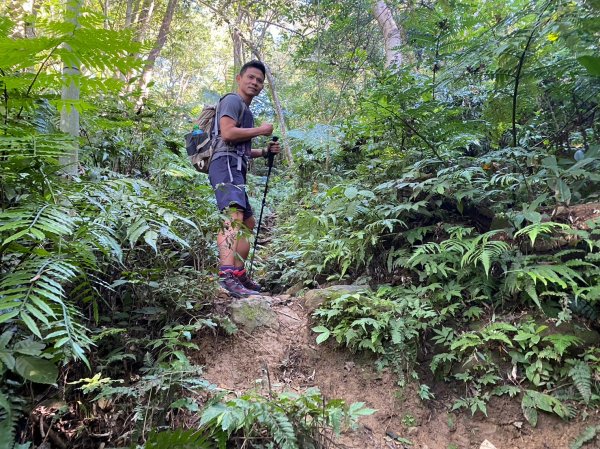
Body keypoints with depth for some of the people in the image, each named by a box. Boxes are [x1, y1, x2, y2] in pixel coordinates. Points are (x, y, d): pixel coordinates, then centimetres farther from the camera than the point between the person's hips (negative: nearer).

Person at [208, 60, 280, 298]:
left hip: (235, 170, 11)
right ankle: (227, 274, -46)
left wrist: (265, 151, 22)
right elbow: (227, 133, -15)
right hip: (226, 165, -11)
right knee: (234, 215, -31)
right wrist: (261, 130, -4)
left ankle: (240, 275, 19)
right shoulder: (232, 100, 2)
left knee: (248, 222, 16)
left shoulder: (245, 109, 32)